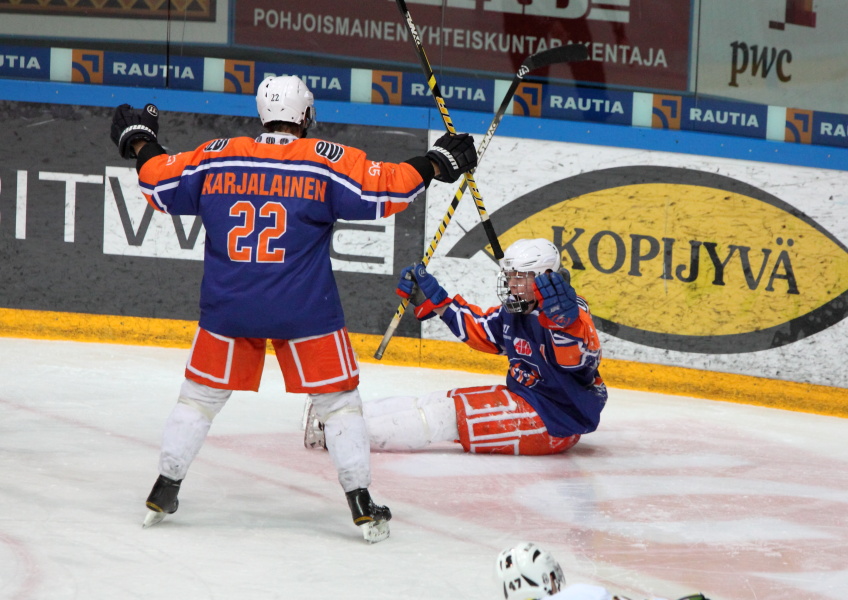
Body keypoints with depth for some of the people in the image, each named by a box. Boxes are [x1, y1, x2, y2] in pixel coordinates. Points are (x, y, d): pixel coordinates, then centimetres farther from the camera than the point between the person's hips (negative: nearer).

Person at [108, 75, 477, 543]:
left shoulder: (216, 156, 2)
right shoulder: (327, 159, -5)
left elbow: (162, 187, 10)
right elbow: (382, 191, -8)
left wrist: (140, 143, 26)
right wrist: (434, 165, 3)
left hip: (227, 307, 2)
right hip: (305, 311, -2)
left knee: (201, 395, 18)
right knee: (339, 401, 9)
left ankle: (164, 491, 20)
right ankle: (363, 508, 6)